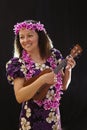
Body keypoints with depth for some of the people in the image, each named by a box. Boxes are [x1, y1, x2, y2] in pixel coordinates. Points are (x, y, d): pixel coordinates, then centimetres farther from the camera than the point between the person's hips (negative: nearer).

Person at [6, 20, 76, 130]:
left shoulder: (54, 56, 0)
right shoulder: (18, 63, -11)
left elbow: (63, 86, 8)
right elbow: (19, 97, -20)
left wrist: (68, 69, -9)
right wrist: (42, 79, -27)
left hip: (53, 116, 3)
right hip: (32, 119, -3)